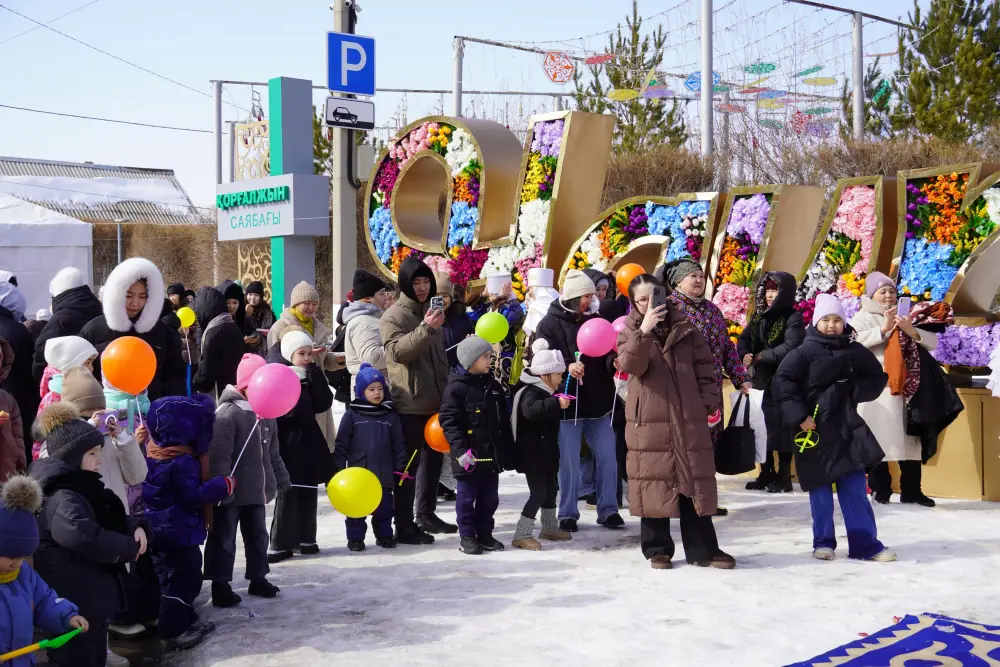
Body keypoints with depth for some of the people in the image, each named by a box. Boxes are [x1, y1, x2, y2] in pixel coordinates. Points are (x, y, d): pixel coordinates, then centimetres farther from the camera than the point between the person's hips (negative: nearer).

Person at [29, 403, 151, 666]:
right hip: (71, 606, -10)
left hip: (92, 601, 10)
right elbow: (88, 538, -38)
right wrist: (130, 546, -21)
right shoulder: (62, 499, -23)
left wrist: (137, 528, -5)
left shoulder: (85, 490, 10)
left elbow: (113, 523, 19)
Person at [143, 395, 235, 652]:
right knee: (183, 580, -2)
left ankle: (185, 621, 31)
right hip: (179, 532, -10)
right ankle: (170, 634, 1)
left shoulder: (153, 455, 6)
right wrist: (223, 485, -17)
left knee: (171, 578, 20)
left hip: (160, 531, 10)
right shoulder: (182, 462, -25)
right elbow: (193, 496, -28)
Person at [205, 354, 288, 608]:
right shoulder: (227, 413, -18)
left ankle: (258, 579, 30)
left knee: (257, 535, 17)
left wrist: (281, 478, 19)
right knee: (224, 538, 2)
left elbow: (272, 453, 18)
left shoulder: (266, 414, 8)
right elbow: (219, 455, -22)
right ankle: (220, 586, 10)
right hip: (231, 492, -8)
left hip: (257, 490, 8)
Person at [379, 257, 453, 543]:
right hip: (409, 402, -8)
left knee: (433, 456, 15)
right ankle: (404, 525, -3)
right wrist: (425, 329, -33)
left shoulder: (429, 311, 17)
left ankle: (426, 514, 28)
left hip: (433, 400, 8)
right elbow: (397, 351, -24)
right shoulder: (394, 316, -7)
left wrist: (446, 389, 22)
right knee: (409, 463, -7)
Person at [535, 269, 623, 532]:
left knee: (608, 458, 5)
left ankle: (608, 510, 18)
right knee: (569, 461, 2)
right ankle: (568, 514, 14)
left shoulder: (596, 320, 10)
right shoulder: (550, 323, -3)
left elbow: (608, 353, 11)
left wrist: (614, 362, -12)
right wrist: (567, 367, -29)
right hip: (567, 402, -4)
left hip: (598, 401, 4)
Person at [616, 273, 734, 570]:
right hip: (649, 421, -2)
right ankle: (657, 548, 15)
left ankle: (703, 549, 12)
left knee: (696, 483, 4)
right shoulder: (629, 331, 4)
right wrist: (644, 330, -29)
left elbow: (704, 367, 11)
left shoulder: (685, 328, 9)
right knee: (654, 483, 2)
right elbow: (631, 365, -16)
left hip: (690, 419, 2)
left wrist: (710, 401, -1)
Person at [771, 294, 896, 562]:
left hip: (847, 429, 3)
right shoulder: (804, 352, -6)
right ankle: (823, 543, 20)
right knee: (820, 490, 7)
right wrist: (799, 416, -16)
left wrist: (853, 390, -1)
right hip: (815, 429, -3)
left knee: (855, 489, 4)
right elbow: (781, 382, -11)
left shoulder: (855, 351, 4)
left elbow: (877, 377, 16)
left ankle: (865, 544, 9)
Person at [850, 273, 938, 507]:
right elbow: (854, 341, -14)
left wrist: (912, 331, -11)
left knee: (910, 439, 4)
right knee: (879, 440, -5)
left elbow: (933, 342, 7)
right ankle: (880, 489, 3)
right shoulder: (863, 317, 6)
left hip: (906, 387, 4)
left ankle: (911, 490, 9)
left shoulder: (906, 316, 18)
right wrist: (884, 329, -19)